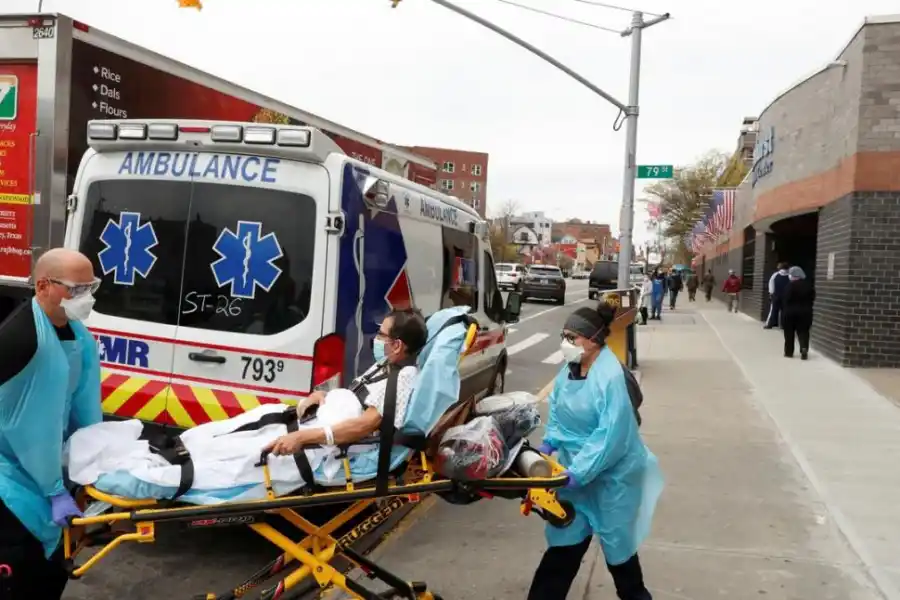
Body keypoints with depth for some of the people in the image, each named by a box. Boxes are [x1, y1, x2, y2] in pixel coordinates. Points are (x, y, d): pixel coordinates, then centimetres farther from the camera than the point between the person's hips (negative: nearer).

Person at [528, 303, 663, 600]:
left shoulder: (611, 376, -27)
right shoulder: (570, 368, -2)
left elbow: (610, 436, -30)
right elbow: (557, 410, 10)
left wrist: (577, 472, -30)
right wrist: (549, 442, -5)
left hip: (611, 474, -6)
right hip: (577, 469, 6)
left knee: (615, 539, 14)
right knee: (565, 539, 13)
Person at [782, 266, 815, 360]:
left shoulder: (790, 285, -14)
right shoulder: (808, 285, 3)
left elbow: (785, 299, -15)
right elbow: (812, 298, 8)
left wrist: (783, 310, -7)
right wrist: (807, 306, 15)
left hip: (790, 312, -4)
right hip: (805, 312, 4)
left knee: (789, 333, 6)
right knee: (803, 331, 7)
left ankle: (789, 352, 10)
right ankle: (804, 348, -14)